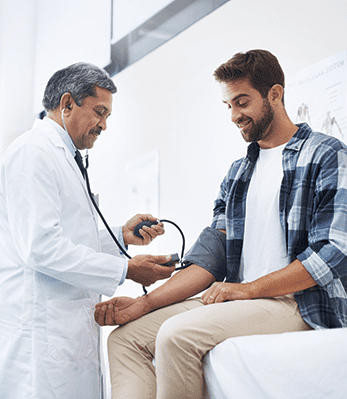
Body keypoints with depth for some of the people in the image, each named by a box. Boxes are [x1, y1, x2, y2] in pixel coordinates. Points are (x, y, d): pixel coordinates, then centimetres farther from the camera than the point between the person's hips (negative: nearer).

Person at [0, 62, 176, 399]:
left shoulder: (61, 157, 23)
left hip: (69, 328, 10)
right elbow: (41, 247, -20)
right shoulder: (33, 151, -10)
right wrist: (125, 269, -16)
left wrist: (121, 235, 9)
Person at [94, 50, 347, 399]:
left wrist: (249, 288, -15)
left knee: (177, 334, -29)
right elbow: (212, 255, 9)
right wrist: (144, 303, -4)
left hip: (299, 304, -7)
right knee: (126, 337, -5)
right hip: (241, 301, 7)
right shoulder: (238, 172, 19)